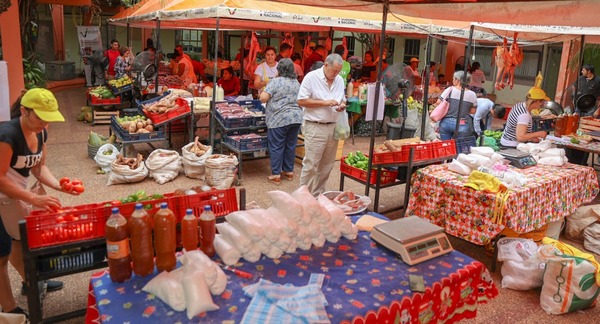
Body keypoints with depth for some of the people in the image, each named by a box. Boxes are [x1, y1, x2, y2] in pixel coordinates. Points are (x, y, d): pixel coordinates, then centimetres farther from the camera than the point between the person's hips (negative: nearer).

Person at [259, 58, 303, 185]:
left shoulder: (275, 82, -9)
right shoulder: (297, 83, 12)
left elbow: (263, 98, -13)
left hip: (279, 119, -6)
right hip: (296, 118, 6)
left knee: (276, 147, 2)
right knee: (291, 145, 13)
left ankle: (276, 175, 5)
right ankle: (289, 171, 22)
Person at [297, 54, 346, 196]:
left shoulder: (339, 80, 11)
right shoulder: (311, 77, -8)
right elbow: (301, 101, -11)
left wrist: (342, 105, -4)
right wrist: (325, 102, -16)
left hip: (333, 127, 6)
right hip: (315, 127, -6)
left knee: (327, 165, 11)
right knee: (311, 165, -4)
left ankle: (318, 194, 24)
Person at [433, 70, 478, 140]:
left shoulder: (450, 90, -4)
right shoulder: (472, 94, -1)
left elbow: (438, 103, -2)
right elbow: (473, 111, 5)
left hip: (446, 122, 0)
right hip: (461, 125, 0)